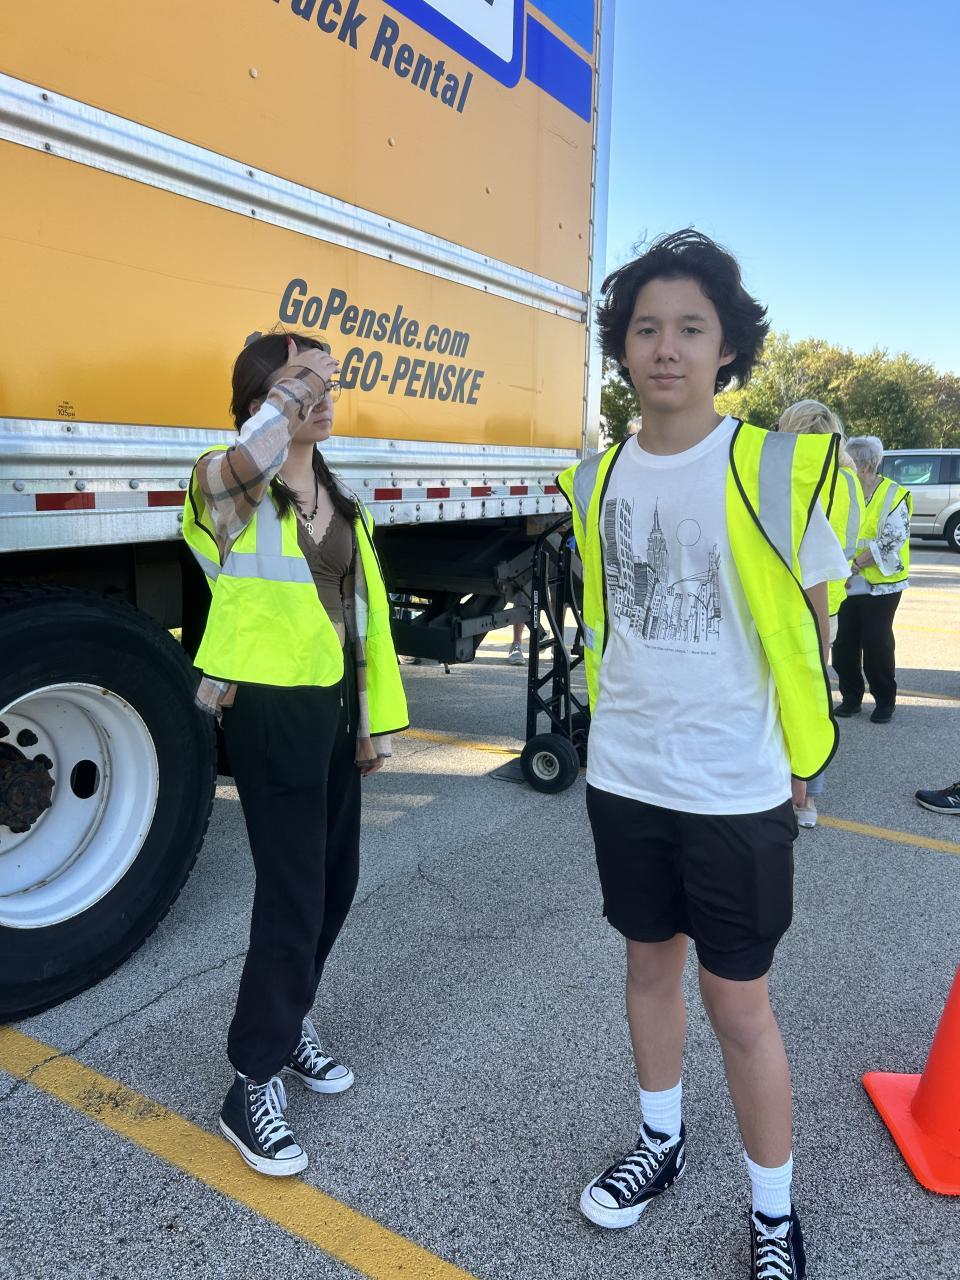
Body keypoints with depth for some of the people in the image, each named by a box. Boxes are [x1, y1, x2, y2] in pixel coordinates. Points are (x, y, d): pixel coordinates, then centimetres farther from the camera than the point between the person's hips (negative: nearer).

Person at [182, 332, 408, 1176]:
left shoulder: (342, 501, 13)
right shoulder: (232, 491, -8)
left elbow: (367, 609, 13)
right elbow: (242, 464, -38)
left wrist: (377, 718, 12)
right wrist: (290, 386, -31)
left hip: (335, 709, 8)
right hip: (270, 712, -7)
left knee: (335, 882, 17)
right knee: (293, 899, -4)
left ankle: (289, 1022, 40)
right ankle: (253, 1088, 15)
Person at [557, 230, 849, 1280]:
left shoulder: (774, 468, -10)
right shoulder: (597, 478, 2)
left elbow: (805, 627, -1)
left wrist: (796, 757, 2)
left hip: (736, 791, -4)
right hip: (622, 778, 4)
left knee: (737, 1003, 8)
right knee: (650, 963, 20)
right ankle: (660, 1143, 44)